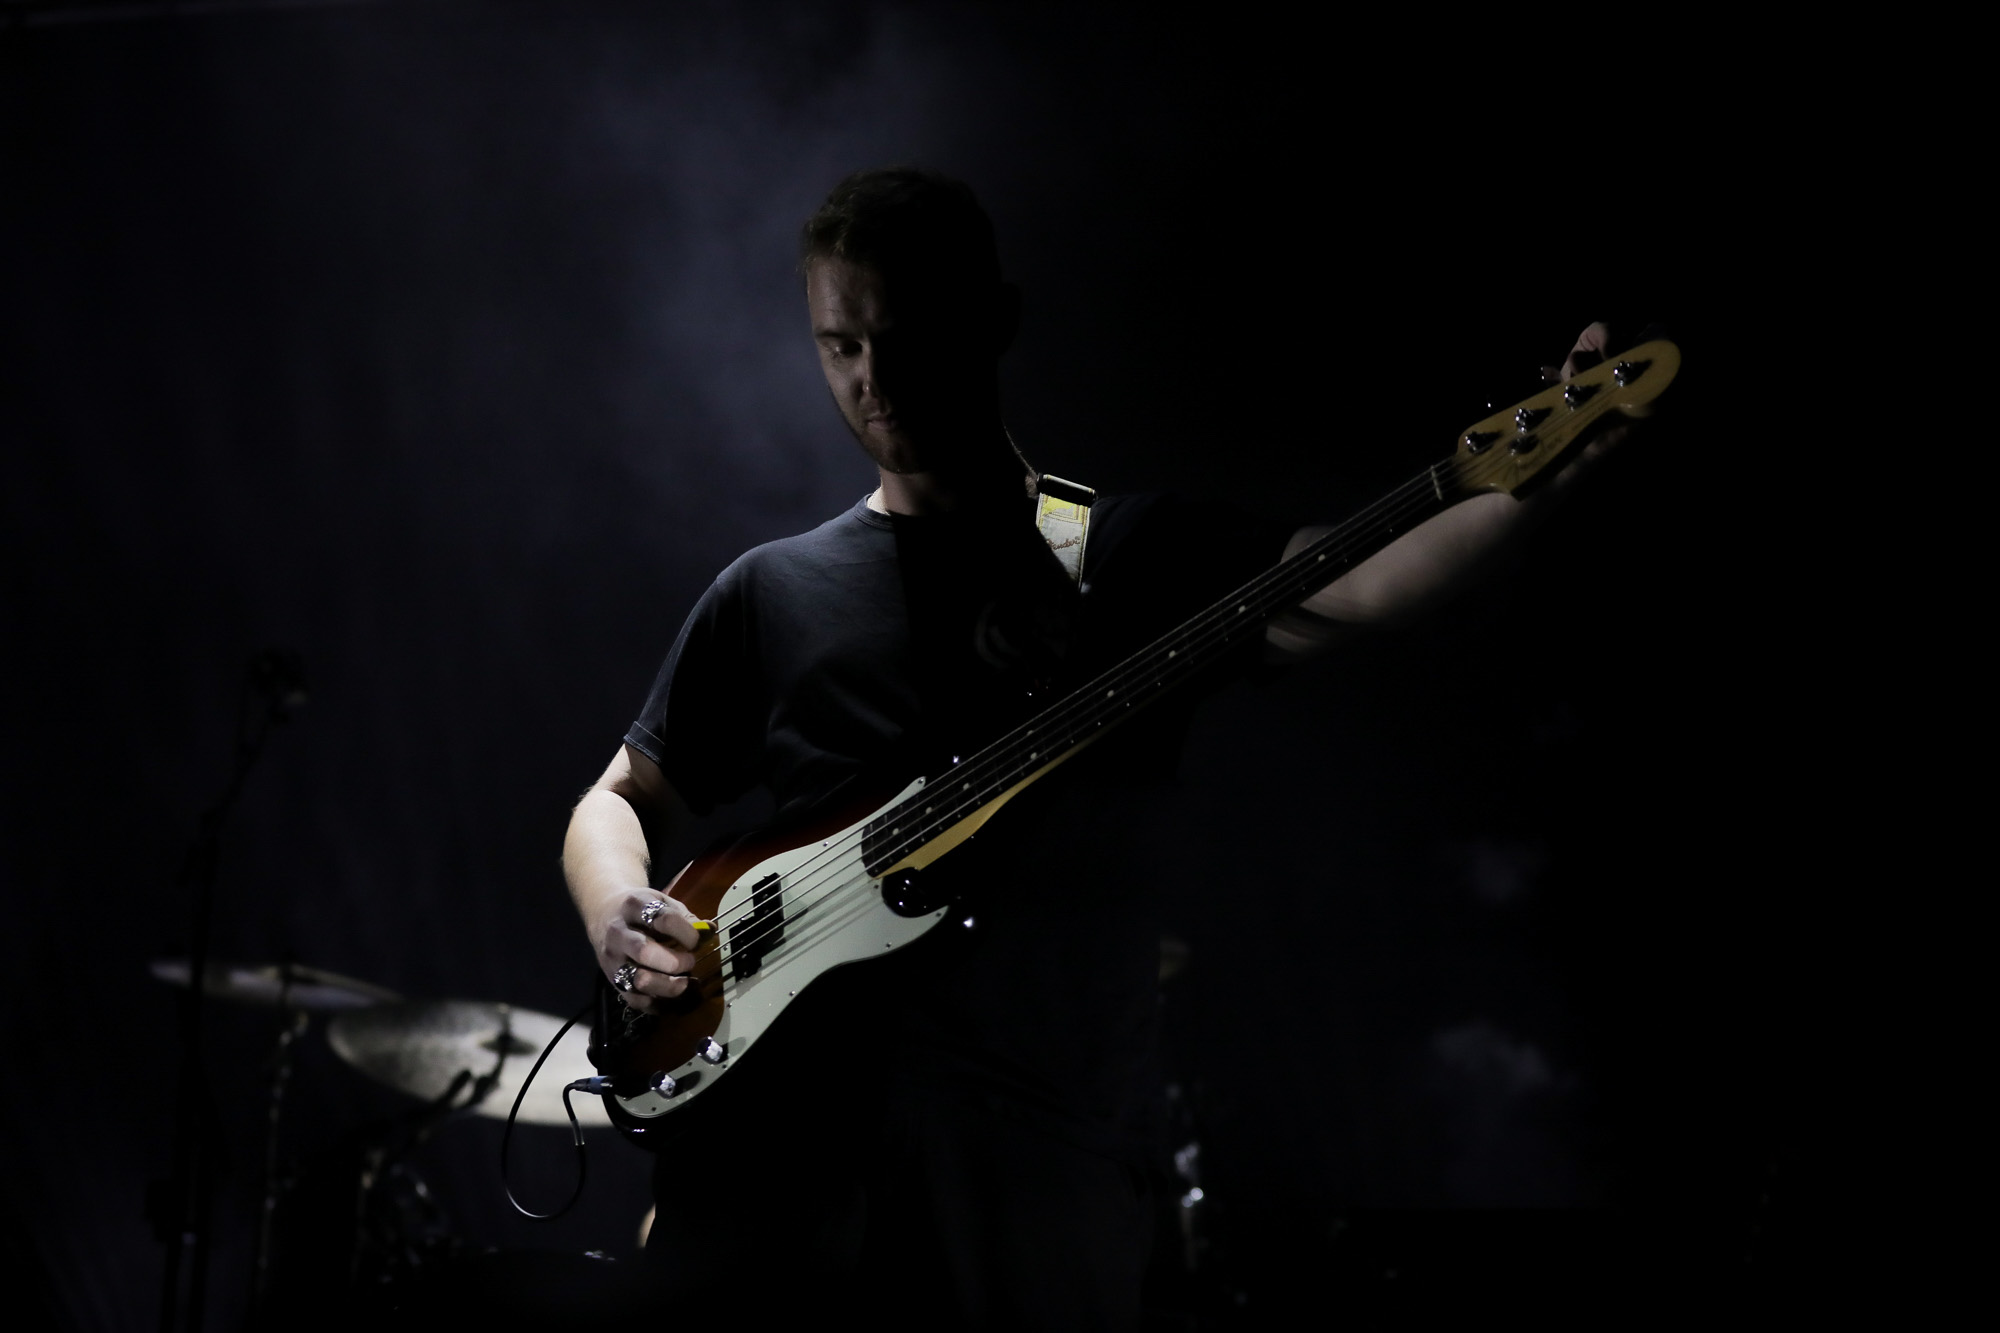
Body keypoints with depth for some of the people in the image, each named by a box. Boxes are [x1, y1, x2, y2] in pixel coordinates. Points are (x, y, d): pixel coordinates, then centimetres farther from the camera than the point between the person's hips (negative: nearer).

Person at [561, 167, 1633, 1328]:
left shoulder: (1136, 560, 8)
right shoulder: (776, 595, 16)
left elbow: (1342, 590, -10)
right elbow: (620, 800, 22)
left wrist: (1537, 474, -29)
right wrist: (621, 917, -2)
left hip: (1042, 1149, -2)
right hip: (776, 1132, 2)